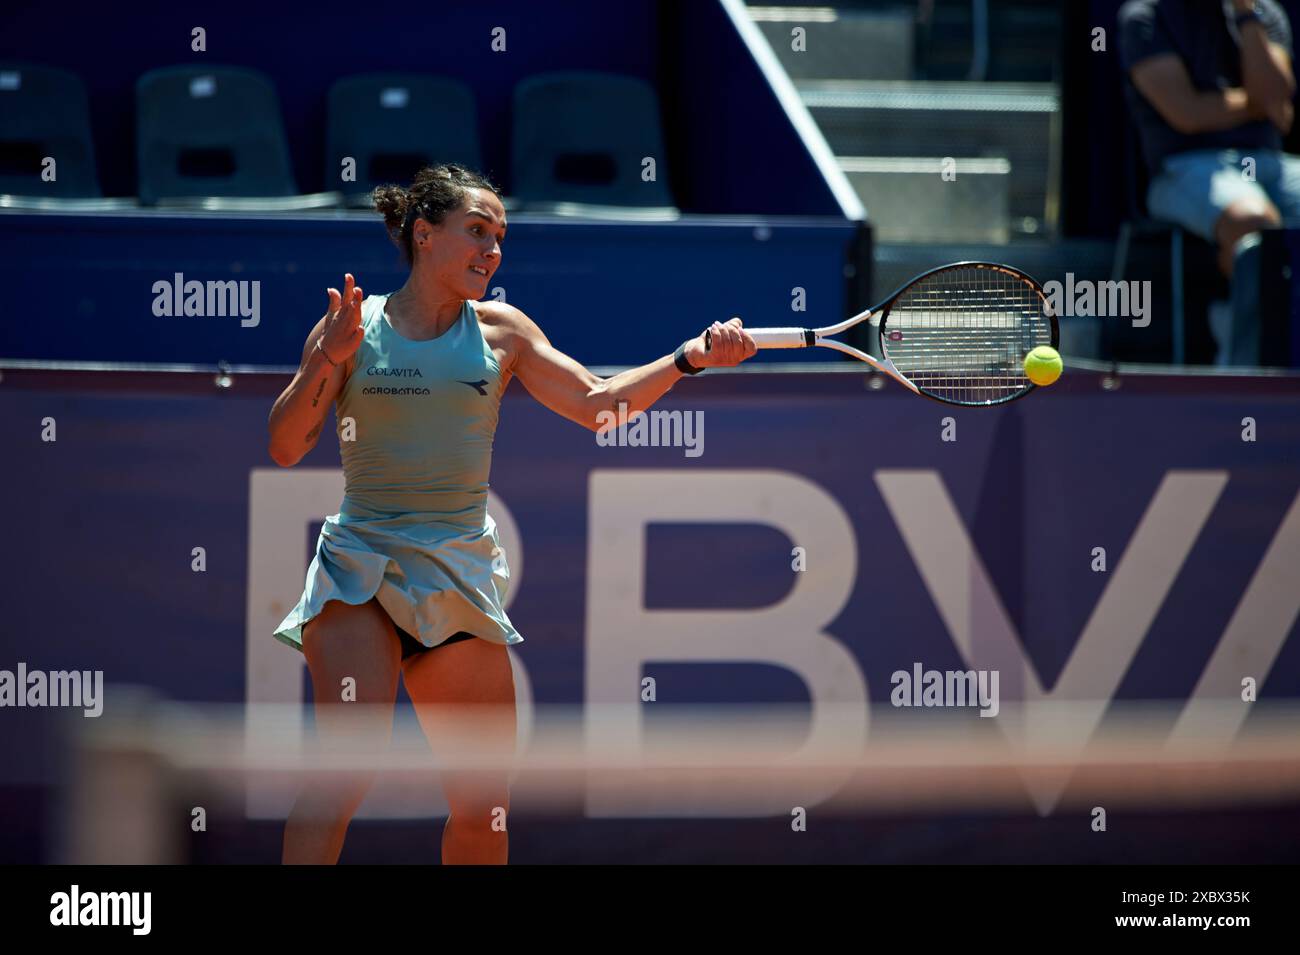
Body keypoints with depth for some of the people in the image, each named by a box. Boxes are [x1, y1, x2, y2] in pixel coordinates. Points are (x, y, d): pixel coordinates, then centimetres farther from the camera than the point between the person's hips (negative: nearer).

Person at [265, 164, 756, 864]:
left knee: (484, 803, 7)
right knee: (347, 759, -23)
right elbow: (286, 447, -1)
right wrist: (325, 361, -15)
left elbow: (597, 403, 4)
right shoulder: (351, 327, 2)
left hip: (461, 569, 4)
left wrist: (688, 358, -9)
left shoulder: (499, 331, 9)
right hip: (361, 563, -4)